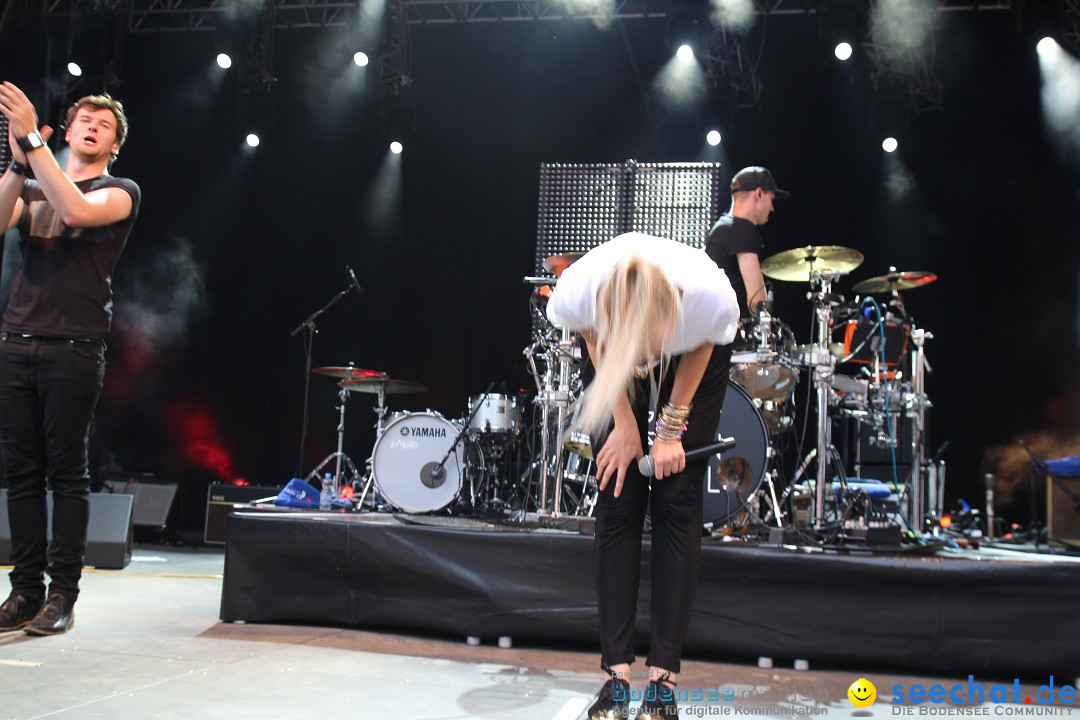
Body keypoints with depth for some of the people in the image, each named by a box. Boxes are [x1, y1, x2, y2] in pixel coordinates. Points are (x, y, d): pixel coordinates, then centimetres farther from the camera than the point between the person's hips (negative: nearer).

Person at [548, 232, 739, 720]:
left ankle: (663, 679, -1)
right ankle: (617, 675, 0)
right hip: (614, 367, 1)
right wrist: (625, 424, -12)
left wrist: (671, 428, -12)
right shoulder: (577, 291, -38)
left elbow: (700, 349, -15)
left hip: (692, 367, -1)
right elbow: (595, 343, -13)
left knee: (676, 504, -7)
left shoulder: (711, 297, -40)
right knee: (618, 505, -5)